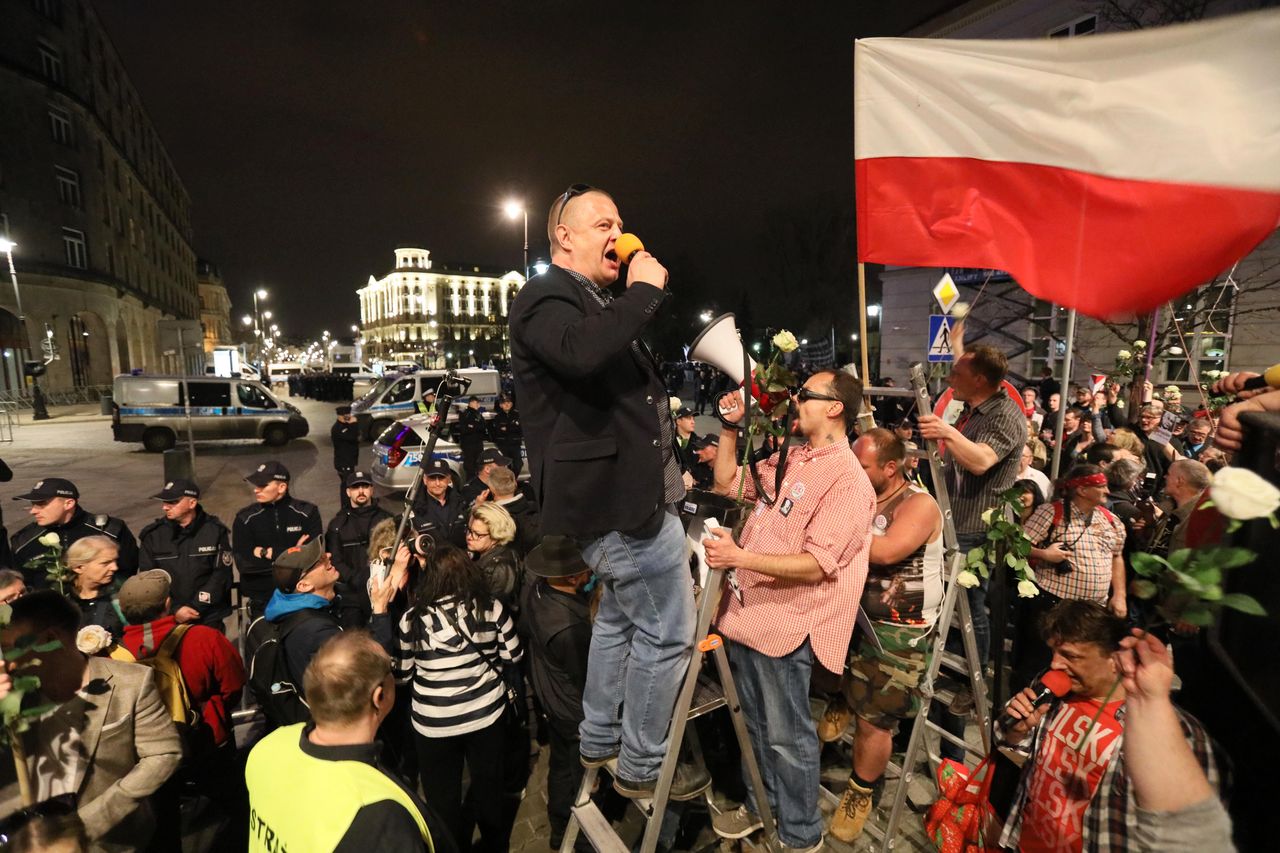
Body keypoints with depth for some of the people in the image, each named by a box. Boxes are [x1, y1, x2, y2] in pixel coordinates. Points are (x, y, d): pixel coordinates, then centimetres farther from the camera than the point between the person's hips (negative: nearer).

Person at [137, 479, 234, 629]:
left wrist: (196, 608, -13)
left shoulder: (216, 531, -6)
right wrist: (174, 610, -10)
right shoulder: (152, 535, -1)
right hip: (167, 617, 2)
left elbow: (221, 575, -8)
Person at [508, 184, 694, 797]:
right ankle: (641, 769, 21)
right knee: (667, 633, 1)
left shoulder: (597, 302, 20)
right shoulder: (545, 298, -12)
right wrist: (643, 291, -22)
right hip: (618, 495, -11)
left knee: (619, 617, 22)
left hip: (624, 489, 11)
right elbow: (582, 353, -35)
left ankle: (598, 742, 40)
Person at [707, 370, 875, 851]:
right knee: (756, 723, 24)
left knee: (786, 736, 10)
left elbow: (816, 564, -24)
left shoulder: (848, 480, -18)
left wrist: (739, 557, -30)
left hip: (785, 624, -8)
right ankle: (761, 802, 46)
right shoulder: (788, 459, 7)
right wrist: (730, 429, 7)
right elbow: (728, 483, 18)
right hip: (748, 611, 8)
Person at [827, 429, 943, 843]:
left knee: (874, 720, 0)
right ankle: (842, 695, 16)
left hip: (898, 632, -6)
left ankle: (860, 793, 26)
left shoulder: (920, 504, -15)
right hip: (854, 615, 6)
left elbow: (886, 551, -32)